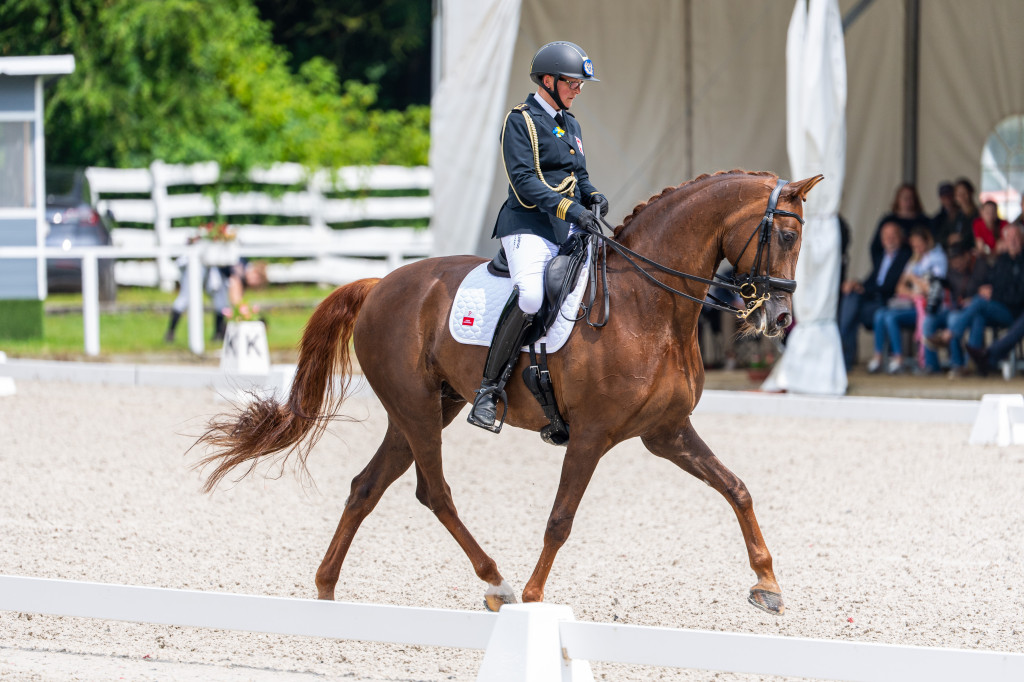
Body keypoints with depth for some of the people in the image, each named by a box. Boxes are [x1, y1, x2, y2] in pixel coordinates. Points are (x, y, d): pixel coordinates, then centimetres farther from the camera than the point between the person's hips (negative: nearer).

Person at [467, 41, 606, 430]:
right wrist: (568, 209, -23)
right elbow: (524, 181, -13)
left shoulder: (570, 125, 21)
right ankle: (489, 390, -24)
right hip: (529, 226, -8)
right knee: (530, 296, -31)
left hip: (569, 233, 8)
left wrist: (593, 198, 2)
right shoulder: (520, 121, -3)